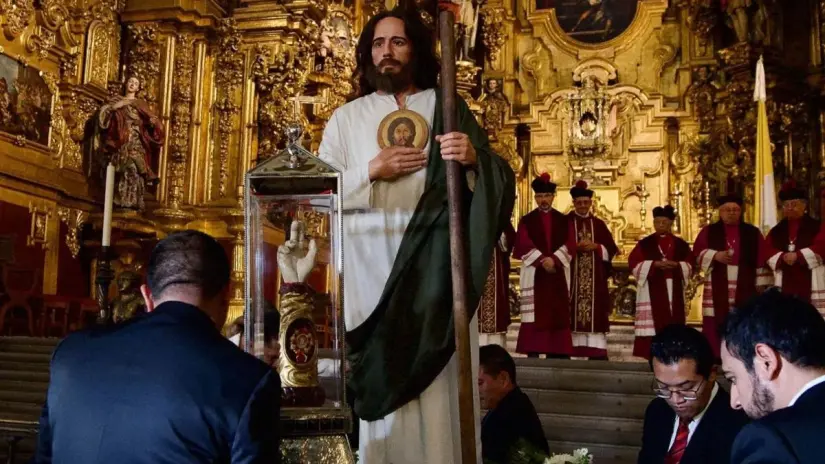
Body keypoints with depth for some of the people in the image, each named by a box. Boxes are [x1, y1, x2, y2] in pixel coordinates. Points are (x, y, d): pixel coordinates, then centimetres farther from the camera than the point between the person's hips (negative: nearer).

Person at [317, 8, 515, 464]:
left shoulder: (448, 107, 10)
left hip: (435, 259, 0)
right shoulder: (346, 118, 12)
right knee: (379, 376, -2)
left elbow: (501, 181, 4)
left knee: (438, 376, -3)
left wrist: (474, 158, -16)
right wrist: (371, 172, -8)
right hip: (369, 260, 1)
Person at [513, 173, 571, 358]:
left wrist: (554, 259, -15)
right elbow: (524, 245, -5)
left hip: (557, 273, 2)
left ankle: (556, 353, 1)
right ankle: (533, 352, -6)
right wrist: (542, 261, -16)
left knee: (557, 314, -1)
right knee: (535, 314, -6)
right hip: (534, 273, -2)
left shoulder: (563, 220, 12)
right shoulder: (526, 220, 7)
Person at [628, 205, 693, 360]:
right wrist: (655, 264, -14)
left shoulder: (680, 244, 13)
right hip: (652, 290, -3)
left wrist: (676, 265, -11)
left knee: (673, 323, 0)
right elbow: (634, 263, -2)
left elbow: (690, 264, 9)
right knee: (653, 323, -9)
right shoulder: (645, 243, 6)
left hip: (674, 290, 3)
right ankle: (652, 355, -7)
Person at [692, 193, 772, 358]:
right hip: (717, 288, -1)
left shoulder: (752, 233, 11)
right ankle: (715, 358, -3)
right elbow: (697, 253, 2)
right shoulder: (708, 231, 9)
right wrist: (715, 255, -15)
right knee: (716, 324, -6)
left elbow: (762, 260, 8)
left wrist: (762, 285, 1)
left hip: (745, 287, 1)